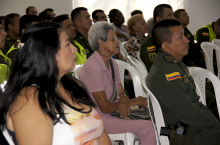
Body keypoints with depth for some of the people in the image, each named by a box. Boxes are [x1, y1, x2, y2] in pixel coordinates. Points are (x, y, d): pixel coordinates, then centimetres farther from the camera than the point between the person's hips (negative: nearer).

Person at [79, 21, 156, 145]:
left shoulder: (112, 63, 8)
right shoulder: (92, 67, -21)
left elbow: (121, 92, 10)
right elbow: (104, 107, -20)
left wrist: (123, 100, -15)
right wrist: (133, 102, -9)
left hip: (112, 112, 8)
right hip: (98, 119, -8)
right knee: (148, 127, -19)